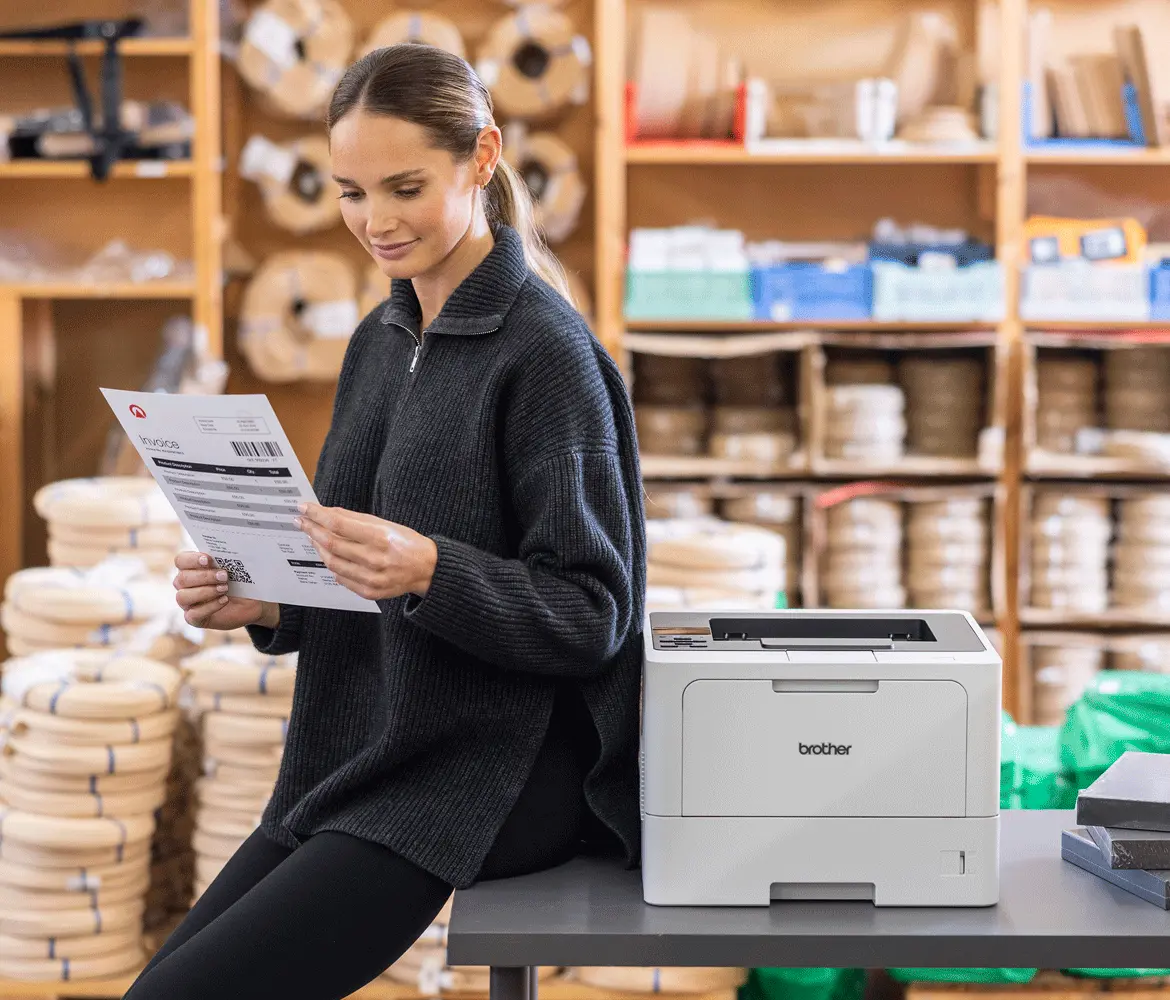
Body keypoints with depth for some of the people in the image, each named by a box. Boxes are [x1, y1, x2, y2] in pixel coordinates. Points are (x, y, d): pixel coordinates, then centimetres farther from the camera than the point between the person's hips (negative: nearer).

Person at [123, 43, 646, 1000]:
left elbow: (591, 615, -14)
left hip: (486, 774, -8)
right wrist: (260, 603, -2)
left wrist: (428, 571, -30)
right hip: (359, 758, 8)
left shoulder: (545, 350, -12)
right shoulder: (382, 340, 11)